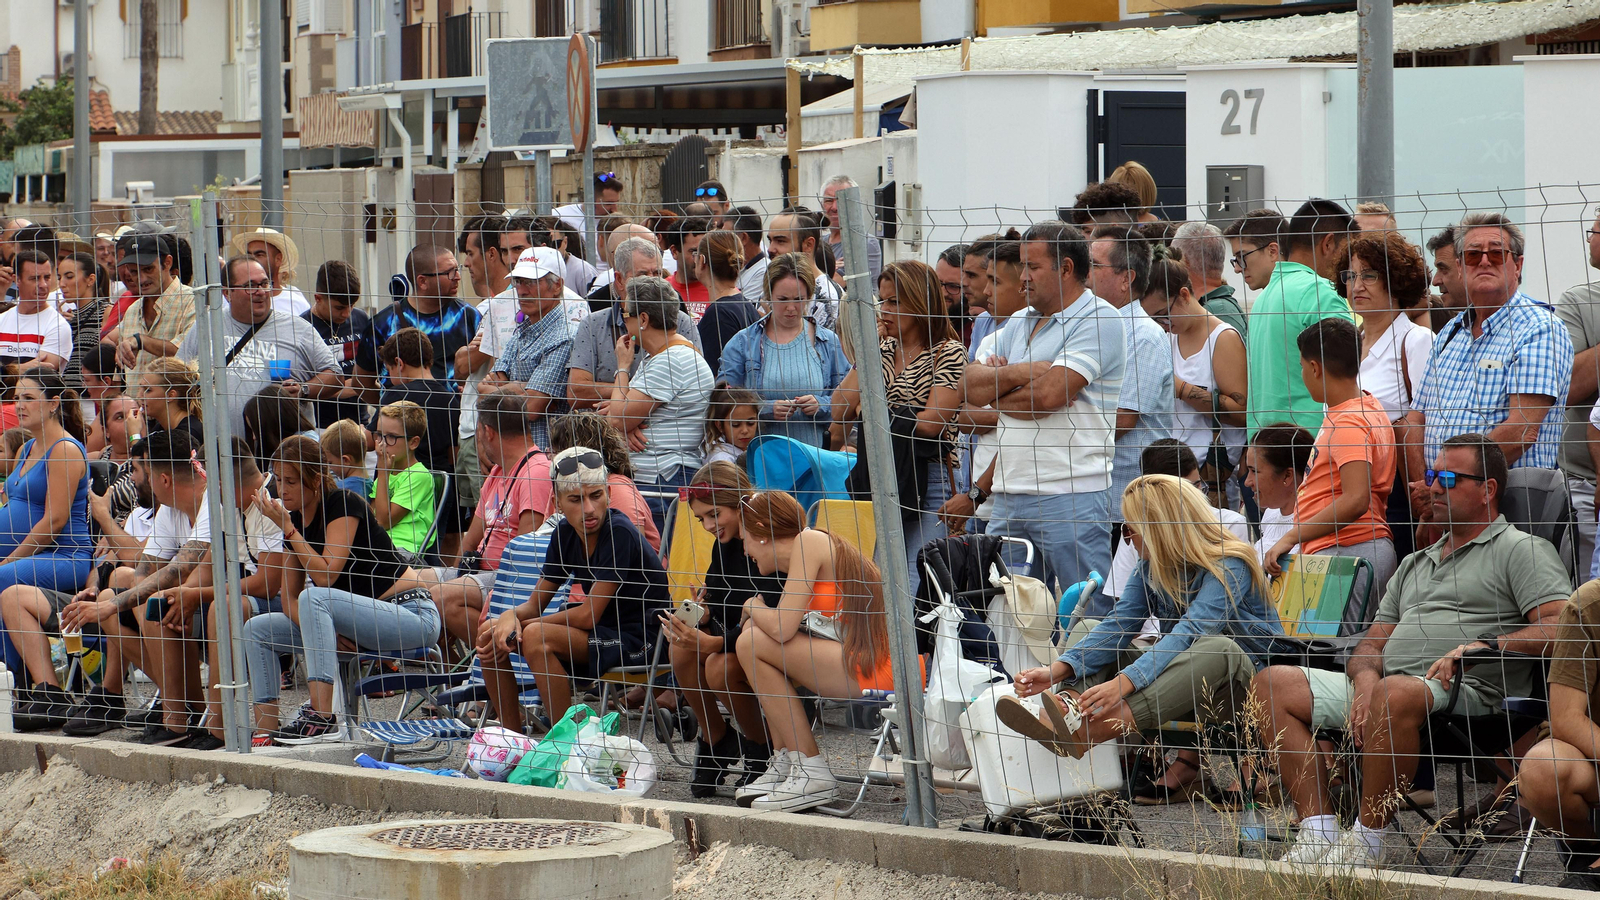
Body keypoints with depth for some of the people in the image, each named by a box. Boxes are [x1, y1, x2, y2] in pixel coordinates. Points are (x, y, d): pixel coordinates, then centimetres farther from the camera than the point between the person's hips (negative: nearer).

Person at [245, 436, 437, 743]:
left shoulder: (344, 505, -15)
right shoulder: (296, 521, 7)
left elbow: (325, 576, -26)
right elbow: (290, 599, 5)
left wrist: (287, 528, -21)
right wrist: (322, 632, -14)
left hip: (412, 616, -9)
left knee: (314, 598, -33)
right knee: (257, 629, 1)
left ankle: (322, 718, -37)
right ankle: (265, 733, -7)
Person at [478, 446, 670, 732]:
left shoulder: (619, 533, -21)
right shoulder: (565, 532, 2)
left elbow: (588, 614, -22)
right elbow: (535, 603, 6)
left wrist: (520, 625, -15)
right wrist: (510, 616, -18)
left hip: (637, 639, -8)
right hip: (599, 630, 8)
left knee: (536, 637, -30)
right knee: (490, 637, 0)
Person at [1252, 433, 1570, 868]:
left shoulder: (1520, 550, 8)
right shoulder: (1415, 564, 31)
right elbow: (1373, 642, 25)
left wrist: (1484, 646, -19)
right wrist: (1366, 676, 0)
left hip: (1463, 690, -8)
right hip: (1387, 684, 8)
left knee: (1396, 694, -42)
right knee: (1272, 685, -7)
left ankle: (1365, 843, -31)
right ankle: (1319, 833, -16)